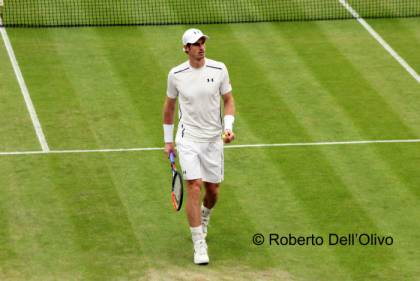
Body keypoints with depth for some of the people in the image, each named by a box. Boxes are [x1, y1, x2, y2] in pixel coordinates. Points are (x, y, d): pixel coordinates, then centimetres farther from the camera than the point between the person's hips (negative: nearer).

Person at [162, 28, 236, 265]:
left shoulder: (219, 69, -5)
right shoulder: (176, 74, -5)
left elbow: (229, 101, 4)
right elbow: (169, 106, 9)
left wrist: (229, 127, -12)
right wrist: (168, 140, 12)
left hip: (214, 139, 2)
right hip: (188, 139, -2)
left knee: (213, 191, 9)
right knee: (194, 188, -14)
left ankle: (203, 220, 44)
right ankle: (199, 245, -8)